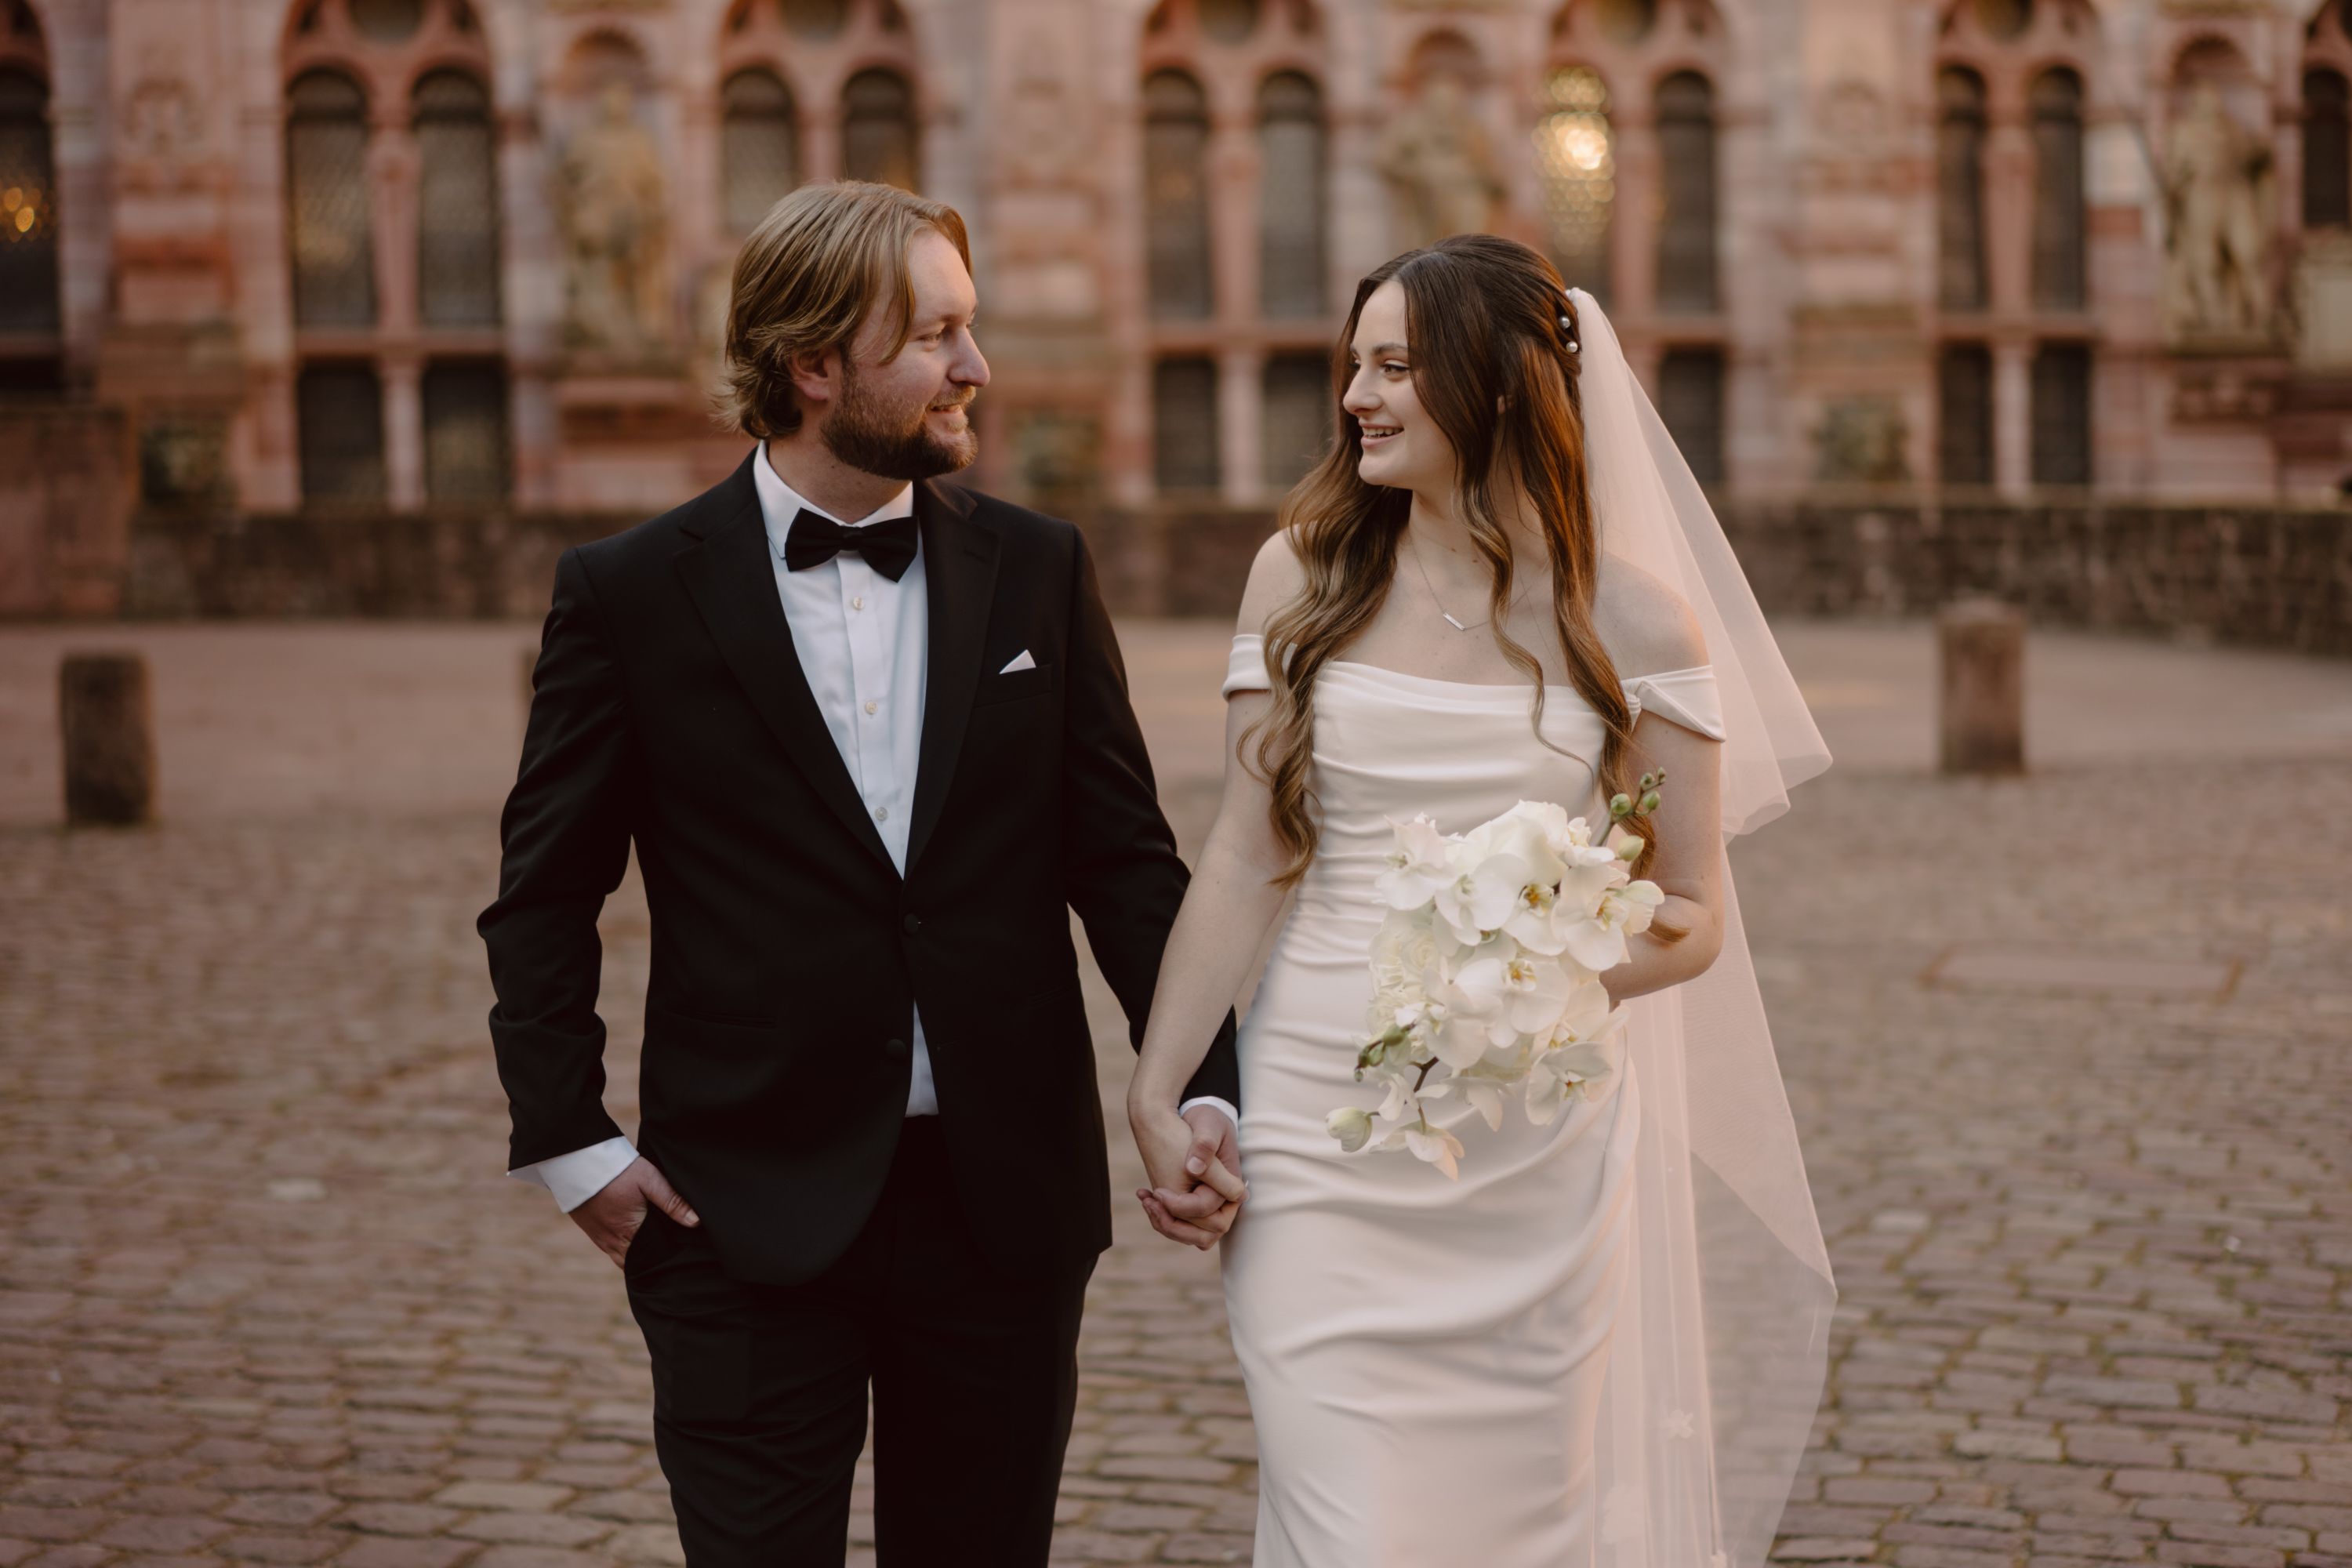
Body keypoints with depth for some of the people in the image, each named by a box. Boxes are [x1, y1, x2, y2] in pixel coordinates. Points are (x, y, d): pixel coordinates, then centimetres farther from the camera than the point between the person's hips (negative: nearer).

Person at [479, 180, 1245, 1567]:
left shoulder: (1038, 571, 5)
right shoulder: (631, 595, -2)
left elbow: (1126, 857, 5)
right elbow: (543, 898, 3)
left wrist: (1206, 1088, -5)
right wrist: (573, 1142, -2)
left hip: (1005, 1203, 3)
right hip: (750, 1216, -2)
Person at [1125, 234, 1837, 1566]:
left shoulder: (1636, 618, -2)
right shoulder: (1305, 578, 3)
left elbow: (1692, 914, 0)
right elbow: (1249, 857, 5)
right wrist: (1157, 1093, 2)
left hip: (1542, 1145, 0)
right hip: (1328, 1134, 0)